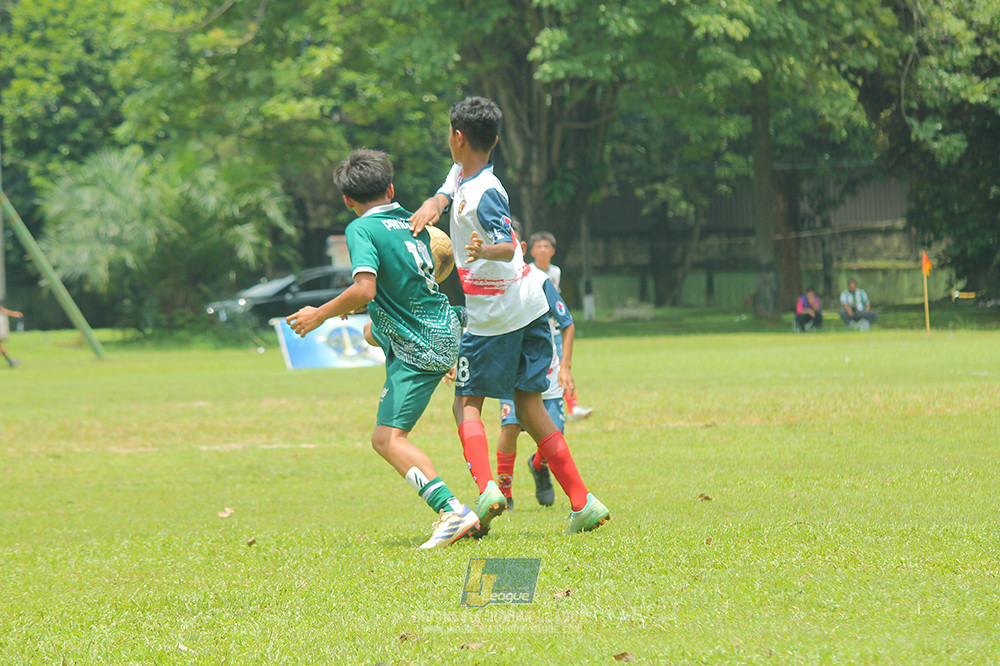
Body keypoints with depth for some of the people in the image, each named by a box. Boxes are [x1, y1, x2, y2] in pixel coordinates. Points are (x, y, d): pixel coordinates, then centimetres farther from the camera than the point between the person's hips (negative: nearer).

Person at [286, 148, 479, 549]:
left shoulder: (362, 230, -14)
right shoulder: (413, 222, 9)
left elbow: (364, 290, -27)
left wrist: (320, 315, -13)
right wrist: (356, 305, 36)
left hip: (420, 347, -9)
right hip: (446, 329, 9)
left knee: (387, 438, -15)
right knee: (373, 330, 38)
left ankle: (451, 510, -33)